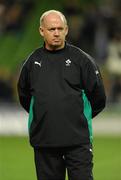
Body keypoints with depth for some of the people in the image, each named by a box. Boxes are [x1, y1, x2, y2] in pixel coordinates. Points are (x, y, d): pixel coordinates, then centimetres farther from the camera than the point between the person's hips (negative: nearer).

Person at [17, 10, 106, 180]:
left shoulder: (81, 59, 0)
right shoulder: (32, 62, 8)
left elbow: (98, 97, 6)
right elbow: (24, 96, 22)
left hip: (78, 140, -3)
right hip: (43, 139, 3)